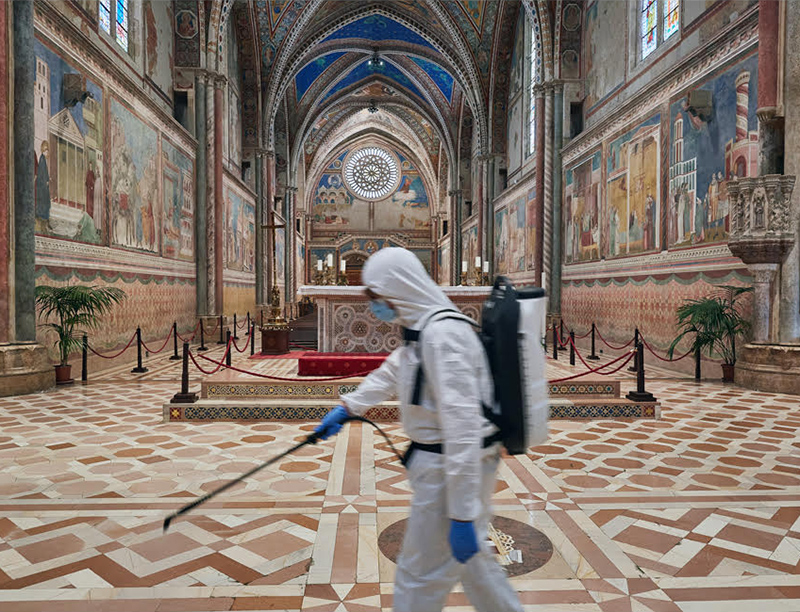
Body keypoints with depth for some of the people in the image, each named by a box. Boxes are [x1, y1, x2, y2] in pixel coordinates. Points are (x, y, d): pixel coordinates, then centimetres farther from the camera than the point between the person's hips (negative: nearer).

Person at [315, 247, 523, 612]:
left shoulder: (443, 335, -25)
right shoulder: (422, 329, 9)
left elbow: (462, 425, -29)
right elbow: (390, 373, 26)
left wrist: (462, 514, -27)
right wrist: (346, 407, 33)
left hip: (453, 469, -10)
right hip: (443, 463, 10)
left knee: (420, 576, 8)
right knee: (466, 558, 26)